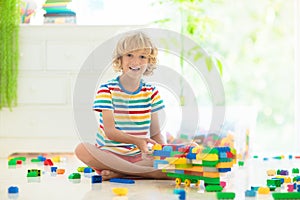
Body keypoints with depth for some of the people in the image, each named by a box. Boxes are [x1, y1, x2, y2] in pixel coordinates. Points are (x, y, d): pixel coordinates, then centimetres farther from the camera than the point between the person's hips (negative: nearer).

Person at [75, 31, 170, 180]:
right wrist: (135, 140, -30)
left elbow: (155, 133, 9)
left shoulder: (151, 92, 10)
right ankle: (148, 172, -32)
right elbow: (109, 131, -12)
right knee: (82, 149, -34)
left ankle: (117, 173, -23)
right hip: (109, 155, -2)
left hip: (140, 156, 2)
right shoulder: (107, 90, -2)